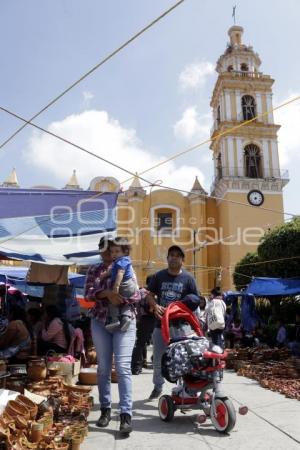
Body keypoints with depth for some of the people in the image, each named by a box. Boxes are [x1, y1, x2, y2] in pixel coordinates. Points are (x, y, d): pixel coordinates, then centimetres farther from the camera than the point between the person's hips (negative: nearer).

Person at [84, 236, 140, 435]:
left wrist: (119, 298, -18)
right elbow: (88, 293, -5)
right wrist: (107, 293, -21)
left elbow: (137, 296, 0)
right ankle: (106, 409, 22)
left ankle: (126, 414, -7)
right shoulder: (94, 270, 8)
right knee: (104, 368, 9)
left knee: (123, 367, -10)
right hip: (100, 322, 2)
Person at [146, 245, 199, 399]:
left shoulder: (188, 278, -1)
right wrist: (155, 306, -15)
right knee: (158, 359, 14)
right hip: (161, 323, 3)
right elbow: (150, 295, 6)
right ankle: (158, 386, 34)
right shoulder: (158, 276, 4)